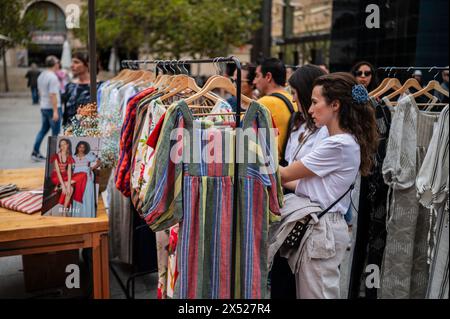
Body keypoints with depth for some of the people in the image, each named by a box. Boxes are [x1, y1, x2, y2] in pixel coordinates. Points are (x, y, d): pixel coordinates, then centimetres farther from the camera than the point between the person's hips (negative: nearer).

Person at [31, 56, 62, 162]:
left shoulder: (41, 76, 9)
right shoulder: (53, 77, -18)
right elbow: (53, 95, -23)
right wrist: (55, 111, -23)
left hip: (43, 107, 8)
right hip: (53, 108, -8)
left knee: (43, 130, 16)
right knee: (55, 132, 2)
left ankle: (35, 152, 14)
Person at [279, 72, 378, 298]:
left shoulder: (338, 145, -18)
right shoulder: (342, 141, 12)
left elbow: (286, 174, -11)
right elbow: (309, 184, 12)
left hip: (322, 228, -9)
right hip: (317, 223, 9)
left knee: (317, 293, 0)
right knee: (305, 291, 15)